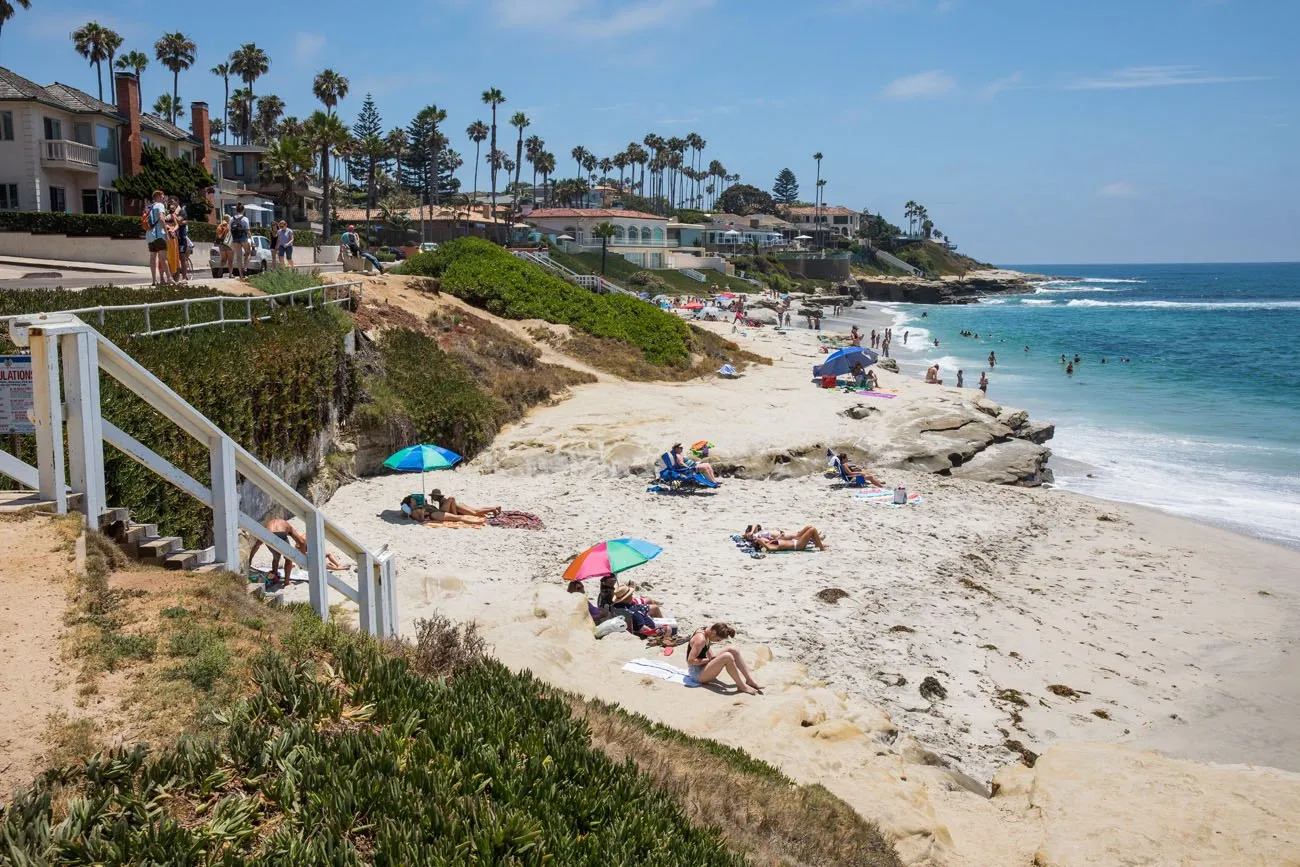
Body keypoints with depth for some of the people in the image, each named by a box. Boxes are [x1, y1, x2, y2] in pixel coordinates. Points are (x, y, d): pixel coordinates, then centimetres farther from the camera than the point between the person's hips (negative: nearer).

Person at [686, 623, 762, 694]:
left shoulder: (706, 634, 5)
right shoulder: (701, 639, -24)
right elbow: (691, 660, -26)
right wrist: (709, 660, -18)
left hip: (703, 667, 10)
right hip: (697, 674, -10)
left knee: (733, 650, -1)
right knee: (727, 657, -30)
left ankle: (750, 680, -1)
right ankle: (742, 686, -15)